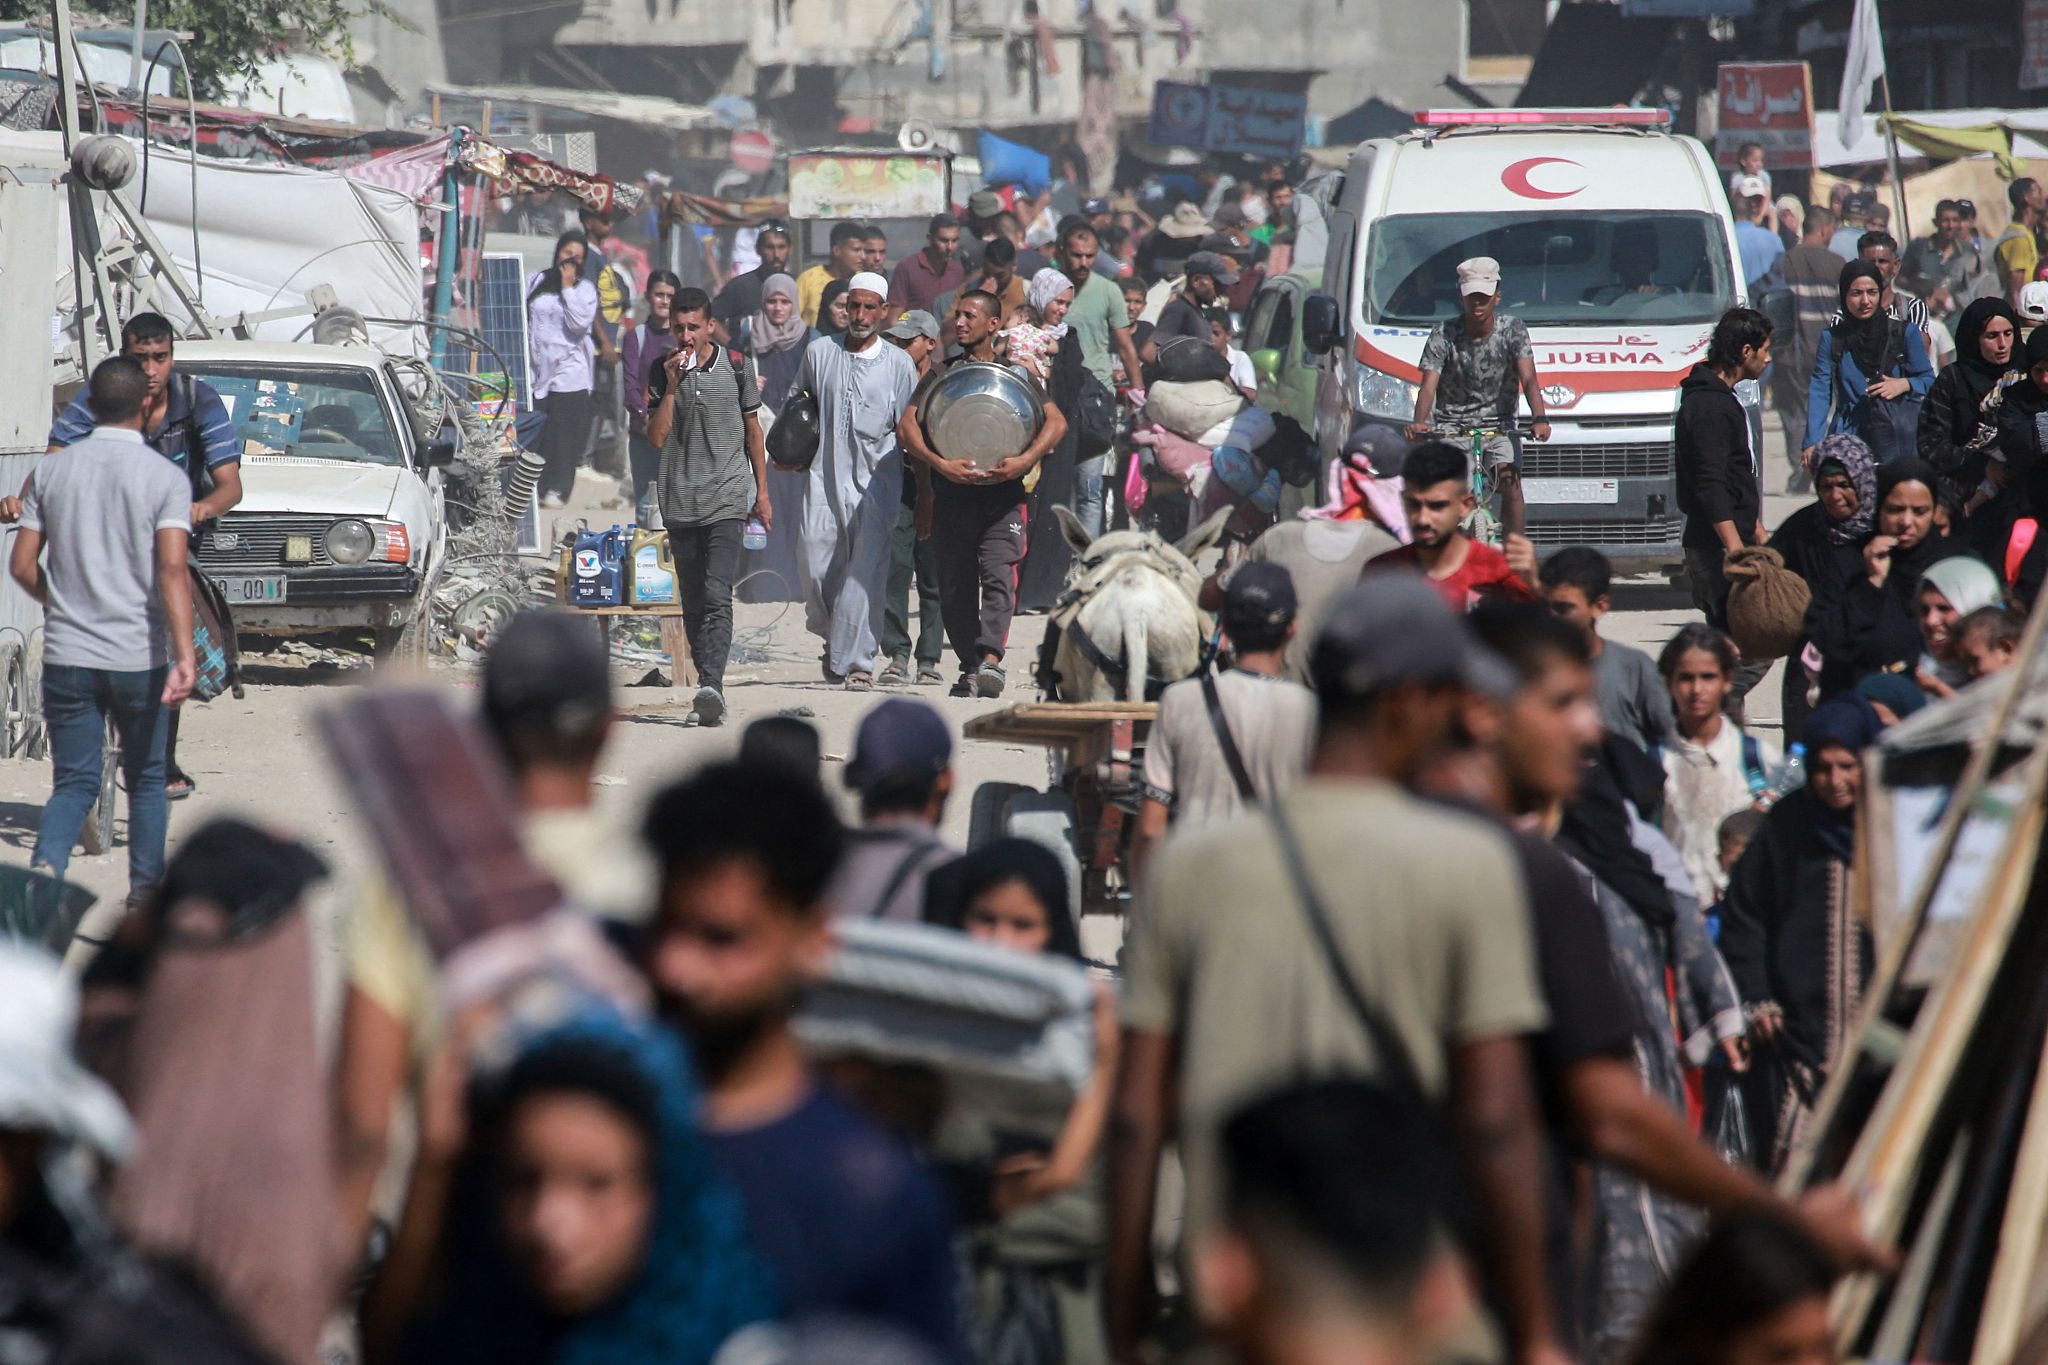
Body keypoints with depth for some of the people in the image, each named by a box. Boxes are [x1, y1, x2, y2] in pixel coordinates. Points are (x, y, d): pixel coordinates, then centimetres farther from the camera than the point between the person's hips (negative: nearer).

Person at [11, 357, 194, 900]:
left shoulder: (51, 472, 3)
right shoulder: (166, 477, -7)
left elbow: (21, 565, 3)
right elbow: (172, 569, -18)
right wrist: (184, 656, -24)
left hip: (67, 652, 2)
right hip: (140, 655, -2)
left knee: (74, 783, 5)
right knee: (146, 780, 16)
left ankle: (45, 866, -23)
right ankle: (146, 899, 22)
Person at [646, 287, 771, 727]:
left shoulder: (736, 367, 3)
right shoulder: (662, 372, 5)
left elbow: (752, 430, 13)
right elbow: (656, 437, -3)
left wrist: (761, 492, 12)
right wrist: (671, 387, -13)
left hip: (727, 497, -3)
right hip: (680, 500, 3)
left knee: (718, 596, -17)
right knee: (693, 603, 8)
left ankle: (711, 685, -29)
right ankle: (707, 690, 17)